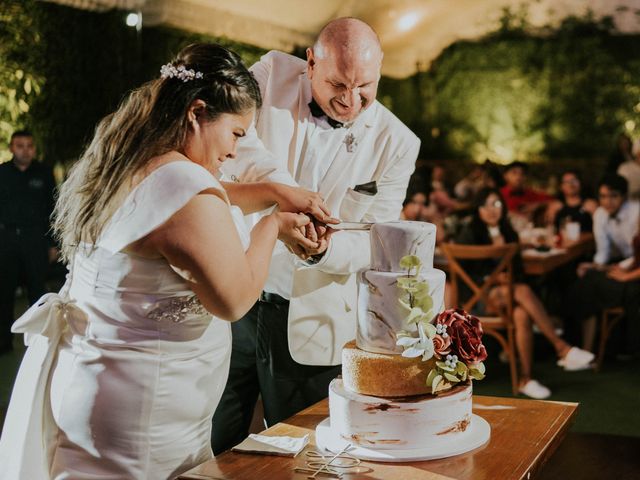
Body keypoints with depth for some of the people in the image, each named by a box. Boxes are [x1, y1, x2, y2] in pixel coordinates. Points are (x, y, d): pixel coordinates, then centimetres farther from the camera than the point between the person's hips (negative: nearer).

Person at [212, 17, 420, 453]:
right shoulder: (273, 75, -4)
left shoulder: (396, 143, -4)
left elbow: (372, 243, -4)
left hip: (310, 324, 0)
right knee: (211, 453, 12)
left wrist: (324, 249, -25)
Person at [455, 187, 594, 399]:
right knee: (524, 291, -34)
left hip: (506, 291, 5)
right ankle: (562, 348, -33)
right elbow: (465, 271, -5)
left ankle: (526, 379, -34)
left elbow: (517, 269, 17)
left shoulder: (508, 233, 16)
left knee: (522, 314, -33)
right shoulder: (469, 233, -1)